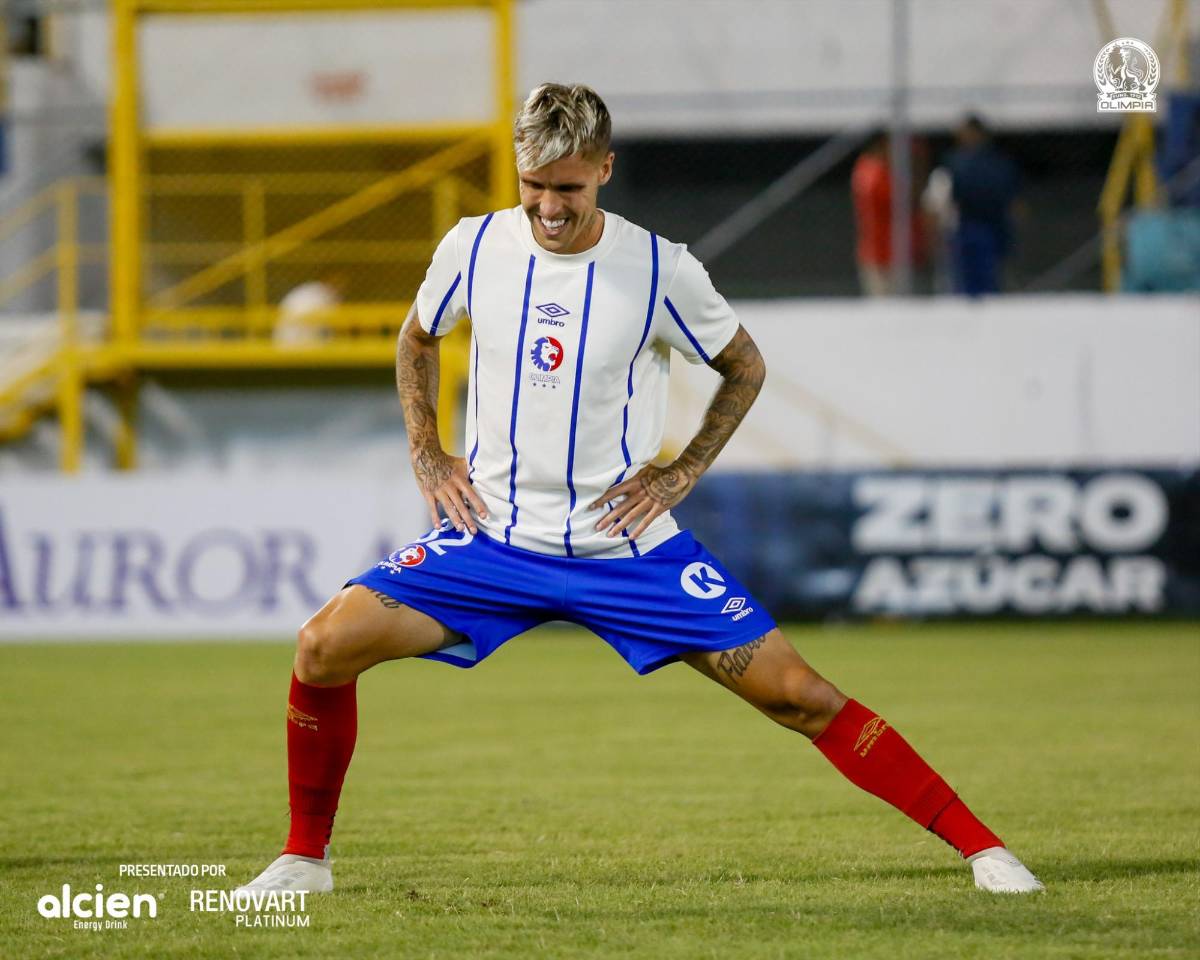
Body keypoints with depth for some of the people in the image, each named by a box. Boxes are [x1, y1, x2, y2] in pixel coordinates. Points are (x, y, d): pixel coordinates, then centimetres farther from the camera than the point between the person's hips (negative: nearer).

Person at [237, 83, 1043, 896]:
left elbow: (745, 368, 8)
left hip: (628, 547, -2)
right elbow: (418, 341, 18)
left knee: (795, 692, -9)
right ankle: (306, 855, 4)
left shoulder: (660, 270, -10)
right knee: (325, 646, -16)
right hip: (493, 540, 2)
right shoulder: (475, 248, -4)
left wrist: (682, 473, -3)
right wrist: (426, 451, 6)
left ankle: (978, 845, 0)